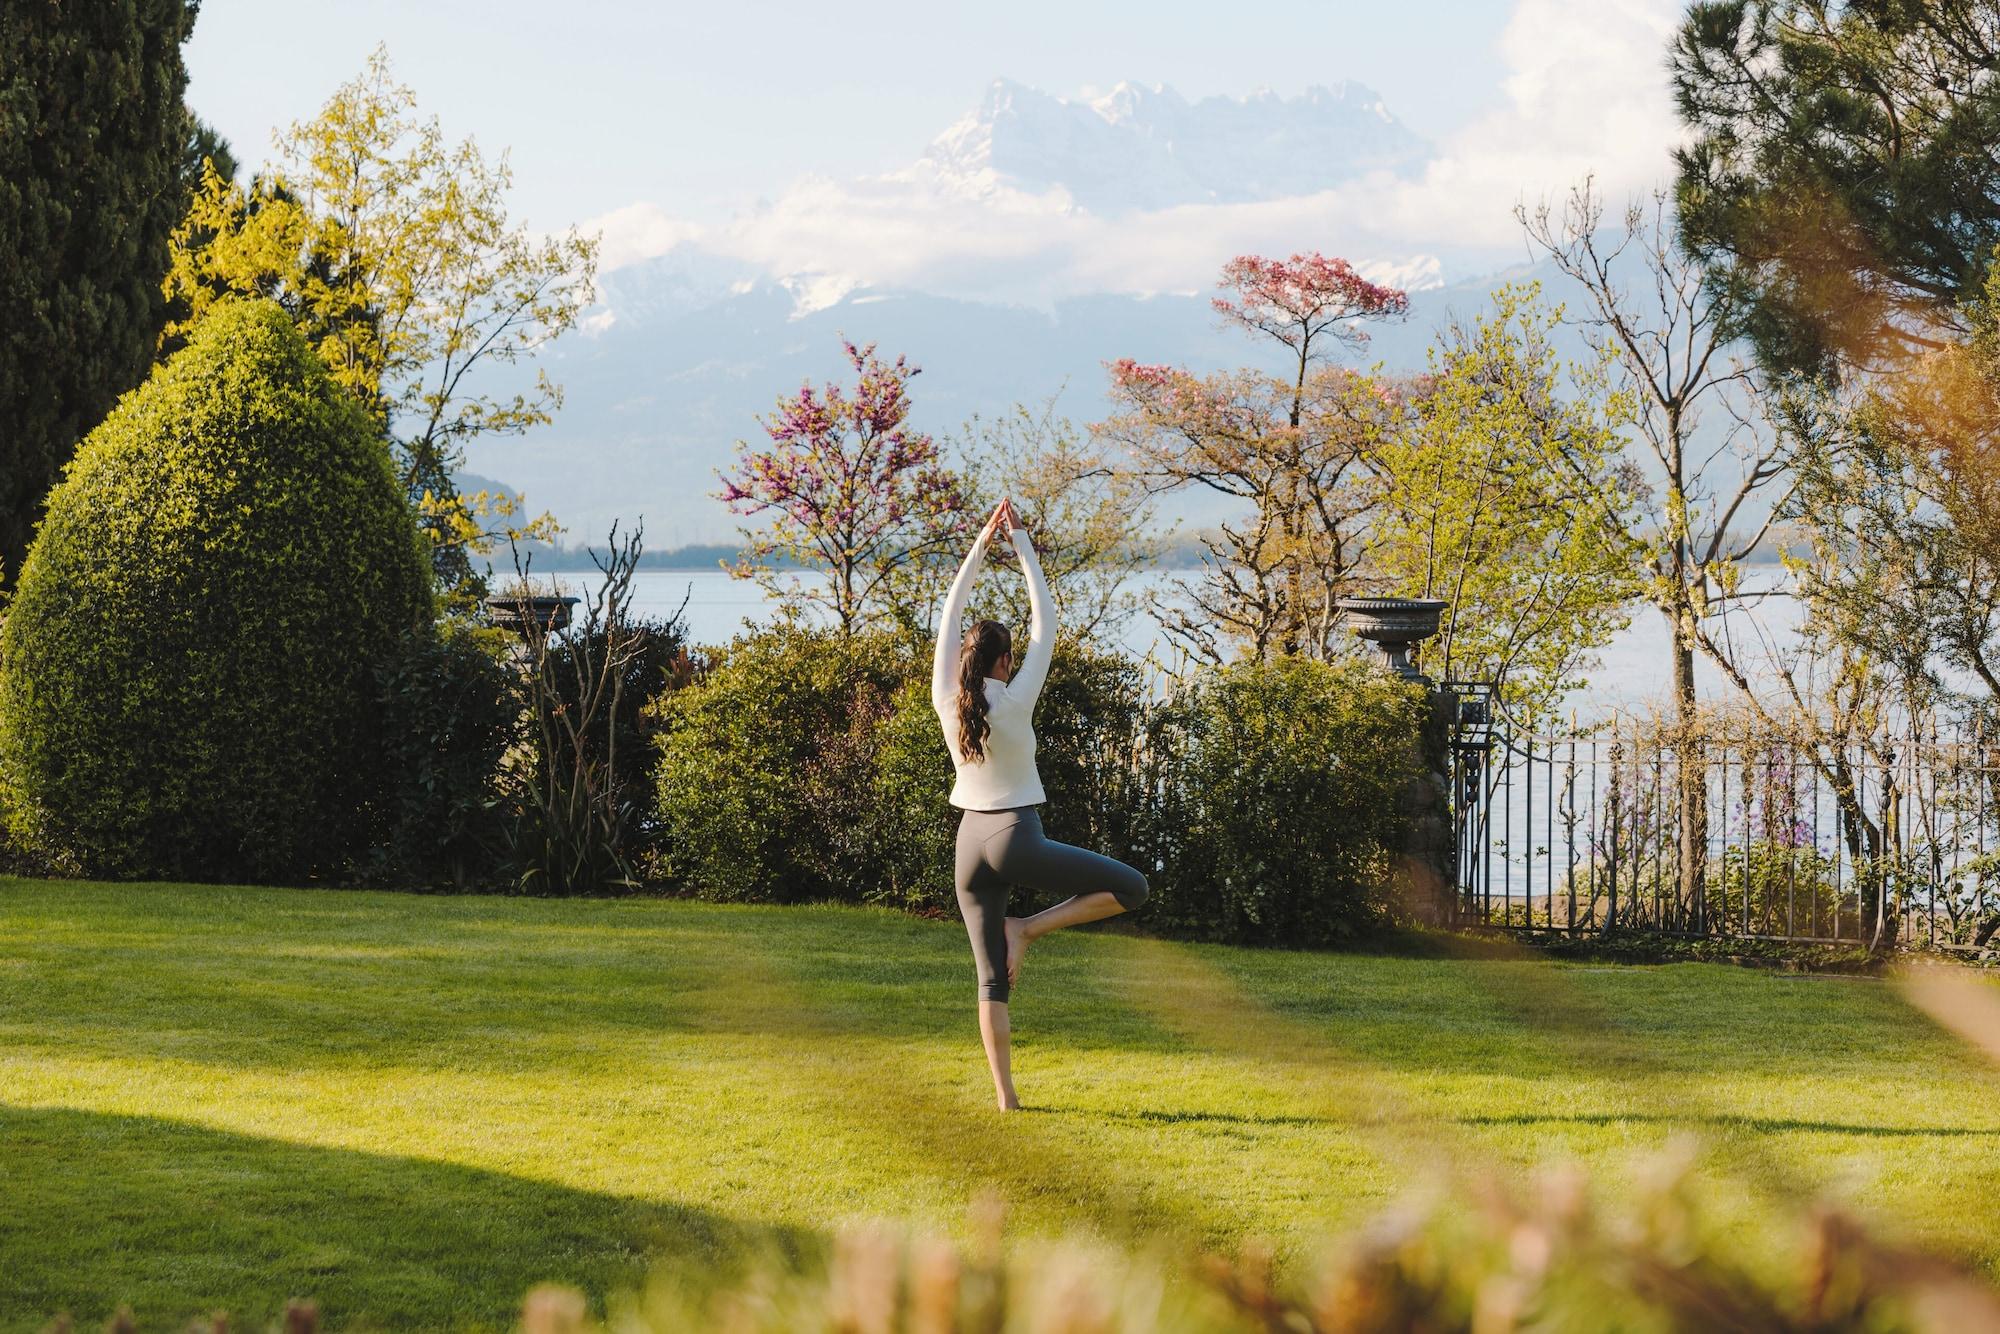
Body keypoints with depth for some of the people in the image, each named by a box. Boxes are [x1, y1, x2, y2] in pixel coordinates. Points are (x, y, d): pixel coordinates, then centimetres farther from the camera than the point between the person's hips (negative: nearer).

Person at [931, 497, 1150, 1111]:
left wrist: (981, 542, 11)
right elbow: (1044, 623, -3)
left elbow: (949, 616, 7)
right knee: (1131, 887, 5)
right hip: (1018, 839, -5)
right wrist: (1020, 544, 3)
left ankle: (1005, 1095, -1)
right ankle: (1029, 928, -3)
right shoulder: (1015, 701, -11)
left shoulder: (946, 699, -2)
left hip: (971, 842, 5)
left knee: (992, 978, 6)